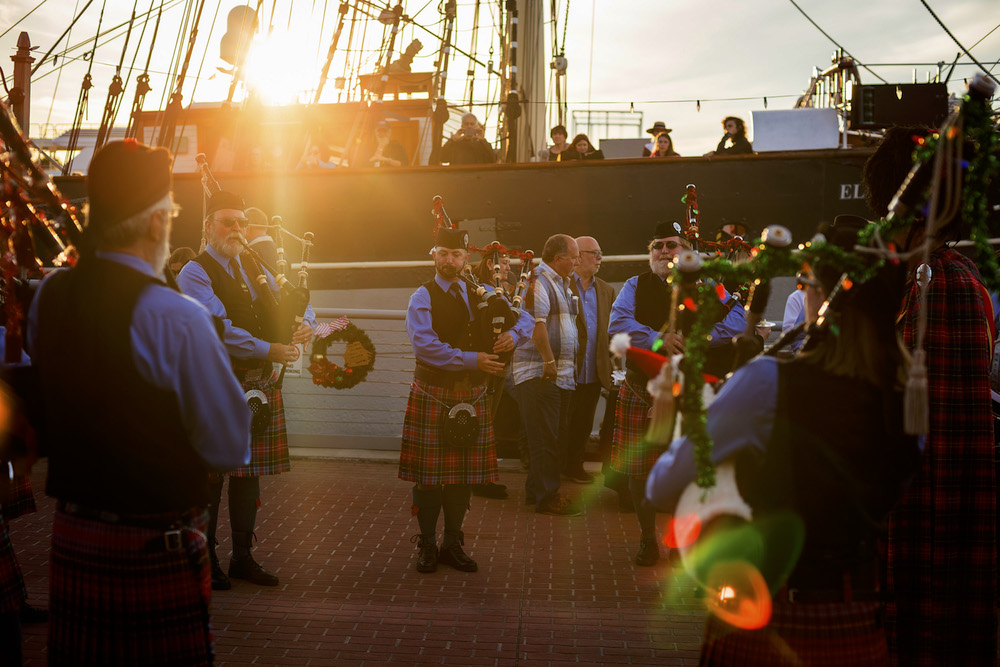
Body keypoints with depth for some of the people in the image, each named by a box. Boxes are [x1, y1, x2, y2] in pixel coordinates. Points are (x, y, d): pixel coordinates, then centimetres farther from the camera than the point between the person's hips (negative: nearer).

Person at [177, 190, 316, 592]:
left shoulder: (252, 267, 14)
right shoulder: (195, 274, -8)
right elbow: (219, 330, -19)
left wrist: (305, 325, -3)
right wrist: (270, 351, -22)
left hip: (260, 385, 7)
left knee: (249, 472, 13)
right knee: (209, 476, 1)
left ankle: (243, 558, 25)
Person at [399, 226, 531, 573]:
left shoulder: (480, 294, 10)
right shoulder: (422, 298, -4)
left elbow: (525, 319, 13)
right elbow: (424, 345, -18)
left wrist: (513, 334, -10)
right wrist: (470, 360, -23)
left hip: (471, 397, 4)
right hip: (432, 397, -4)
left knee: (464, 472, 9)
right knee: (429, 472, 2)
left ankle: (453, 544, 23)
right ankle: (427, 544, 17)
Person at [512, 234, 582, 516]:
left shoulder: (561, 284, 20)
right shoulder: (537, 281, -12)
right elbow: (536, 323, -23)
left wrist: (567, 365, 21)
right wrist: (549, 361, -23)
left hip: (561, 374, 10)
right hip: (539, 373, -10)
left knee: (556, 437, 14)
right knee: (545, 439, -6)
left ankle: (536, 491, 24)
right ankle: (546, 498, 1)